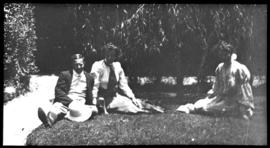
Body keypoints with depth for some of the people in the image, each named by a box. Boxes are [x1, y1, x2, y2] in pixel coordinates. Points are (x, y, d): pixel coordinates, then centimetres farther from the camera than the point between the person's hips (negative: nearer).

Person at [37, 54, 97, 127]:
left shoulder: (89, 78, 17)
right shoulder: (65, 74, 9)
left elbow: (90, 95, 22)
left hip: (81, 103, 0)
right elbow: (58, 91, -2)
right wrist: (70, 101, -17)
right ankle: (49, 119, -71)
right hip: (65, 101, 0)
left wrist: (92, 106, 2)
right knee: (57, 106, -35)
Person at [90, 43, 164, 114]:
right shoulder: (98, 66, -14)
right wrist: (94, 104, -25)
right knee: (126, 104, -27)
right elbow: (95, 85, -18)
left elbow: (123, 85, 4)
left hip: (115, 95, 6)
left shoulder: (117, 66, 3)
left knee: (136, 102, -14)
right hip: (103, 98, -6)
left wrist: (133, 97, -8)